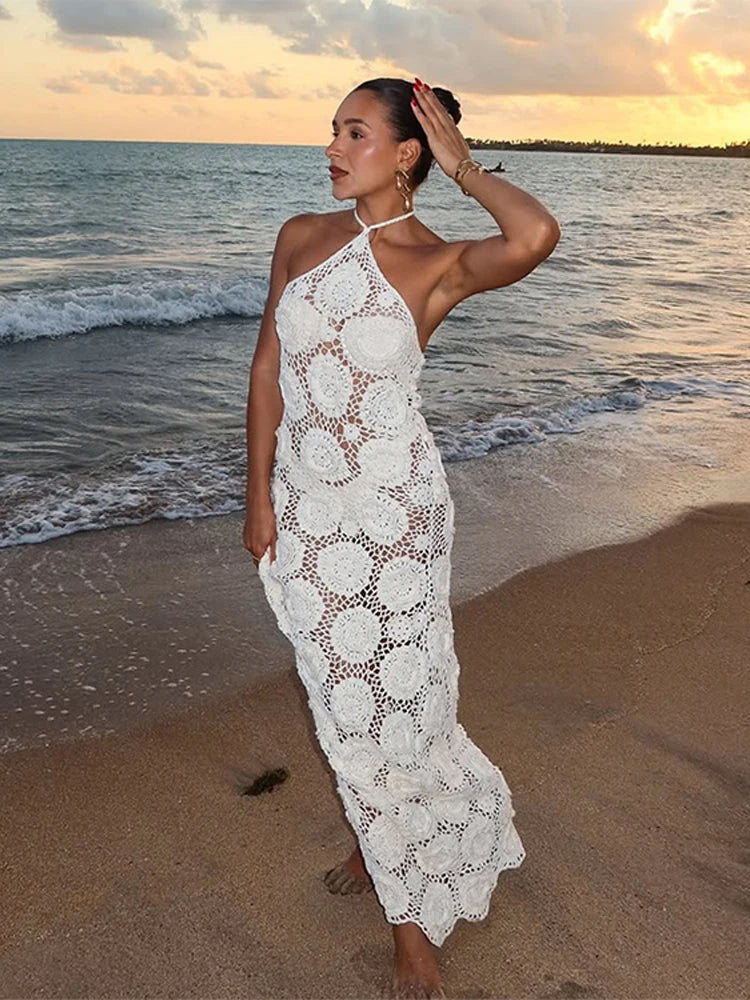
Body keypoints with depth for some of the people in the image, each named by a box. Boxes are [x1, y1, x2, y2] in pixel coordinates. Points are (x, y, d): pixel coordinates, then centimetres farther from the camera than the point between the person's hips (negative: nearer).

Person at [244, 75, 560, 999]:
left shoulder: (438, 263, -10)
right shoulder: (300, 237, 4)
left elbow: (536, 236, -31)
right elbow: (268, 368, 5)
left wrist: (462, 165, -14)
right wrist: (260, 498, 2)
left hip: (391, 507, -4)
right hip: (304, 506, 5)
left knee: (391, 692, 3)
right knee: (342, 688, 17)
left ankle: (414, 925, 24)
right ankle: (381, 838, 44)